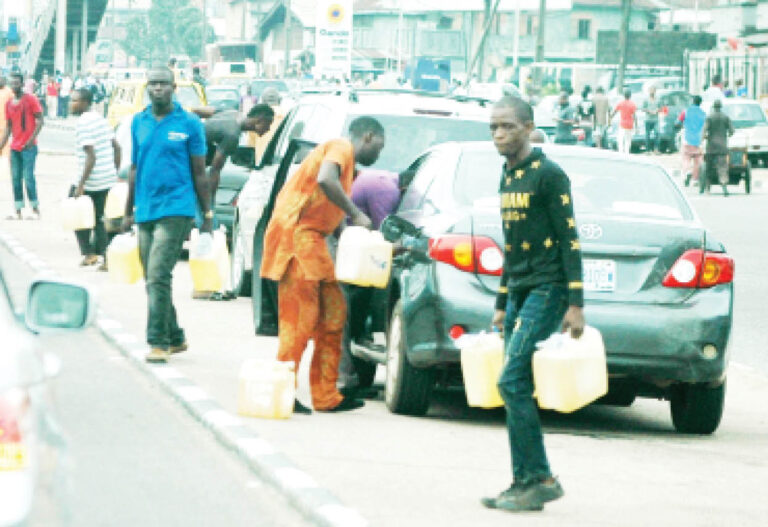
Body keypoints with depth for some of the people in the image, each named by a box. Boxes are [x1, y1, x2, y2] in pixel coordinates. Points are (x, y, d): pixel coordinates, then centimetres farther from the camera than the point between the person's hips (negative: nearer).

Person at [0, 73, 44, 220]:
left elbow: (40, 121, -7)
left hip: (28, 146, -6)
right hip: (15, 147, 6)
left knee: (28, 177, -9)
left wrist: (32, 139, -17)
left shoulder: (31, 100, -5)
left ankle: (35, 210, 0)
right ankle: (18, 212, 8)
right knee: (16, 179, 5)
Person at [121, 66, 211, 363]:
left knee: (158, 275, -16)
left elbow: (199, 173, 2)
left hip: (176, 209, -6)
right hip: (145, 212, 6)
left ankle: (158, 342, -14)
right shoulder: (139, 123, 12)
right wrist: (128, 211, 17)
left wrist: (207, 215, 0)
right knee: (153, 279, 10)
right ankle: (175, 338, 22)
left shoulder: (189, 124, -1)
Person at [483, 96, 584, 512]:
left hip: (547, 290, -9)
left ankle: (540, 480, -12)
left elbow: (570, 240, -12)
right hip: (519, 292, 9)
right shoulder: (508, 178, 16)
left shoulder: (548, 175, -9)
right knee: (516, 390, 5)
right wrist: (502, 303, 23)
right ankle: (525, 484, 9)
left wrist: (576, 304, -17)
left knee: (512, 382, -16)